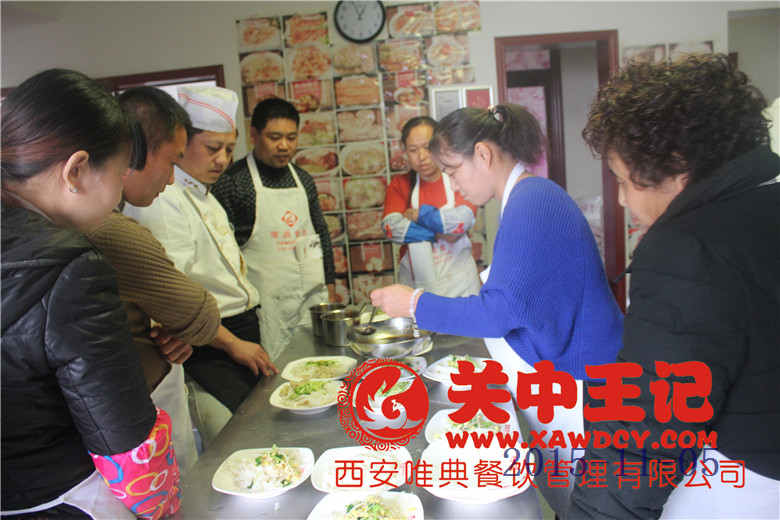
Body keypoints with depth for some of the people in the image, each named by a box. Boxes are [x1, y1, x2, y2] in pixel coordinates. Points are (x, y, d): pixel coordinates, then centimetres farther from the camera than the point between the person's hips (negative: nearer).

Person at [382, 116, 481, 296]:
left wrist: (418, 215, -9)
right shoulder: (399, 184, 6)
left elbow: (462, 221, -17)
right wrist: (441, 233, -12)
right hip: (415, 282, 1)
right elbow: (391, 227, -10)